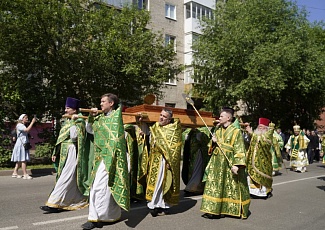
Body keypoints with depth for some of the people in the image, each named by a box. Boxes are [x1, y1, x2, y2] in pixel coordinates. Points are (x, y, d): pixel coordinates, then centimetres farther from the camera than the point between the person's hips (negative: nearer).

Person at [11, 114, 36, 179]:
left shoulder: (23, 125, 21)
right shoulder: (19, 125, -9)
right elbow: (27, 130, -23)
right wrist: (32, 122, -19)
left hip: (24, 144, 10)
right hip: (21, 144, -10)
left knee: (20, 160, 12)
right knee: (23, 160, -11)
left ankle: (15, 173, 18)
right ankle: (25, 175, -12)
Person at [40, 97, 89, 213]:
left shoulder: (79, 121, -8)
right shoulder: (67, 121, 16)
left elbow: (74, 136, -22)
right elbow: (61, 139, 18)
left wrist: (73, 121, -19)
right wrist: (56, 153, 16)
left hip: (72, 153, -9)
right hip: (65, 153, 9)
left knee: (65, 178, -8)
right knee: (72, 179, 12)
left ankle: (54, 204, -7)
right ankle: (79, 200, 22)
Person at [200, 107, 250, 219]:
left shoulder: (236, 131, -9)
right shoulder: (218, 130, 11)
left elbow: (239, 150, -14)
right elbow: (212, 147, 19)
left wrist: (236, 165, -23)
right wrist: (213, 142, -4)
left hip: (229, 165, -6)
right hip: (217, 164, 6)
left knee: (232, 188, 3)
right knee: (215, 186, 6)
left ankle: (237, 210, 19)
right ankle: (213, 209, 12)